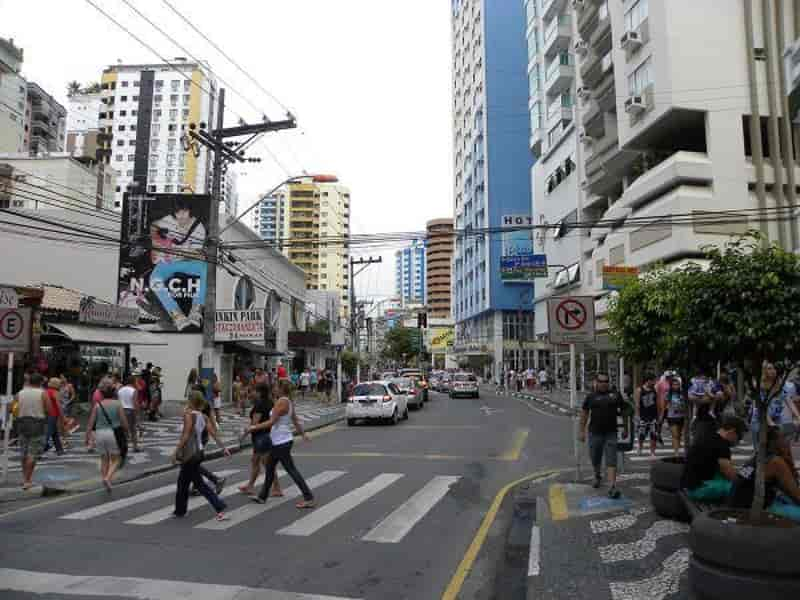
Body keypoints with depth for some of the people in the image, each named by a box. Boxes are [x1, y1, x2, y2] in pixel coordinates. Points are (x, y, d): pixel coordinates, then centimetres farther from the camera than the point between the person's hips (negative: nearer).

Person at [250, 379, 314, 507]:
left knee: (291, 470, -5)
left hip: (281, 442, -10)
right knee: (269, 468, 19)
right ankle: (262, 497, 31)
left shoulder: (281, 402, -19)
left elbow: (271, 422, -22)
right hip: (280, 441, 10)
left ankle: (308, 498, -2)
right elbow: (296, 420, 16)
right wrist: (303, 434, 24)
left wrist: (255, 427, -14)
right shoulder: (289, 402, 9)